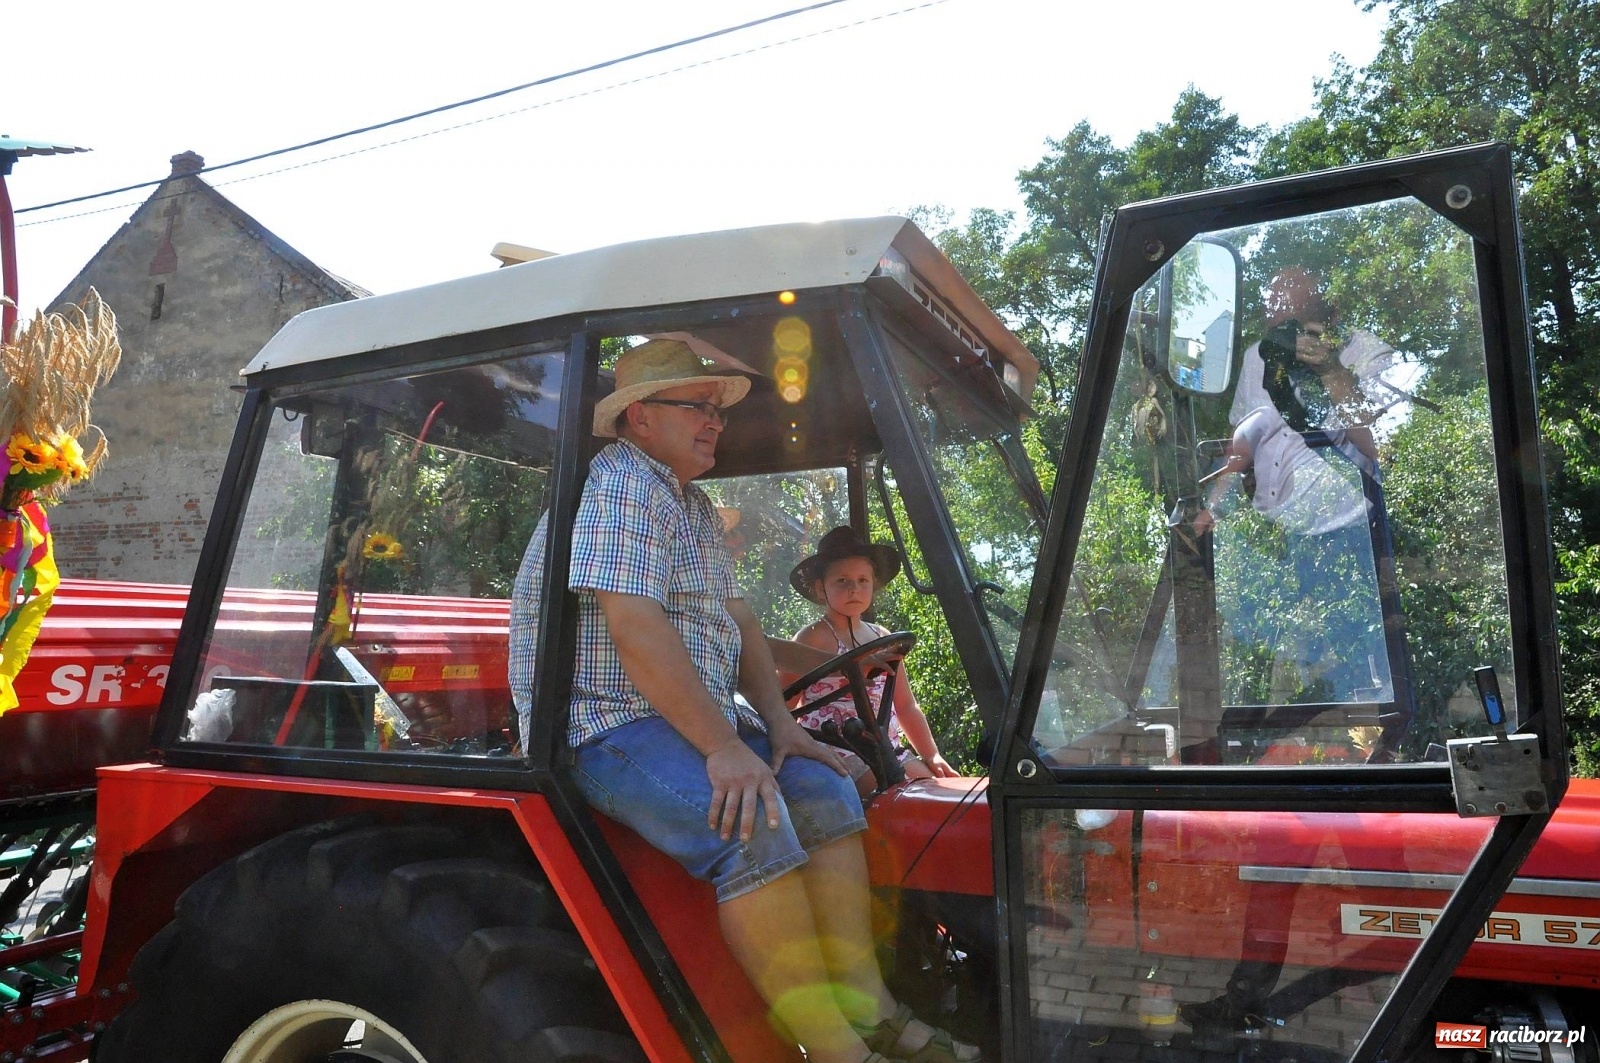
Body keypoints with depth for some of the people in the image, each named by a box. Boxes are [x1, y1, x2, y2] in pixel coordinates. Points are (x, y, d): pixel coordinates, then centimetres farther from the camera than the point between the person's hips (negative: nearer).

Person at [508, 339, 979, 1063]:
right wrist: (723, 746, -27)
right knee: (754, 824, -29)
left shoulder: (695, 506, 18)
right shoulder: (619, 487, -14)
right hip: (605, 726, -10)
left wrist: (778, 723, 3)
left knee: (824, 791, -2)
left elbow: (737, 618, 16)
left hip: (694, 718, 10)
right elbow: (635, 629, -25)